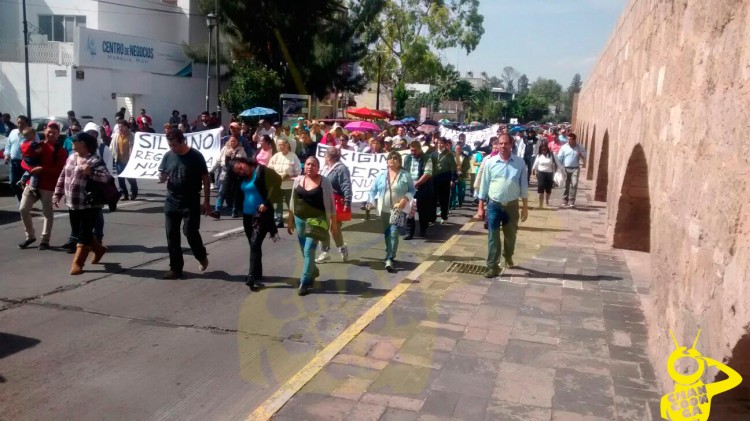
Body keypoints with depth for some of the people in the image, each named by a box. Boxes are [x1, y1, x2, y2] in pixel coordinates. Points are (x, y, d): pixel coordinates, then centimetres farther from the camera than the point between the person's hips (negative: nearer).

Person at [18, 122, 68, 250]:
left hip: (49, 186, -4)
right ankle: (30, 236, 17)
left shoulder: (61, 151, -2)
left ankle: (45, 240, 14)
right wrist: (32, 169, -14)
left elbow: (59, 170, -10)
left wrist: (41, 169, -21)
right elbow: (23, 162, 7)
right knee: (23, 209, 0)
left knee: (47, 213, 4)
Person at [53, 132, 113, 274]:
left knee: (84, 234, -1)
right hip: (73, 204, 8)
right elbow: (63, 176, 17)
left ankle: (77, 264, 7)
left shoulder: (95, 160, -14)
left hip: (89, 205, -8)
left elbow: (107, 177, -24)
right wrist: (57, 194, 14)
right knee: (79, 232, 17)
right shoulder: (71, 157, 10)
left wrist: (90, 172, -35)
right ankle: (99, 249, 39)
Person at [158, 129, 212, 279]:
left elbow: (206, 179, -6)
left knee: (190, 232, -6)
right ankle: (175, 268, 15)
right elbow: (162, 175, 12)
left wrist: (206, 201, -8)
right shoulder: (168, 156, 2)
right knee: (172, 235, 5)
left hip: (191, 202, -4)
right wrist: (162, 177, -14)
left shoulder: (196, 156, -9)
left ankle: (202, 256, 23)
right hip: (171, 201, 4)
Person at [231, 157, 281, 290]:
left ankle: (253, 277, -18)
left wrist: (267, 203, -19)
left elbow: (276, 184, -18)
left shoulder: (262, 171, -12)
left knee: (255, 244, -16)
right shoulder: (243, 178, 9)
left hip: (261, 214, -7)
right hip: (247, 214, 7)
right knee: (253, 245, 13)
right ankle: (256, 274, 26)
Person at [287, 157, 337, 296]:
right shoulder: (298, 180, 4)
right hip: (300, 219, 5)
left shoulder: (324, 182, -6)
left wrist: (334, 223, -3)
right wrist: (290, 219, 13)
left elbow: (330, 203, -3)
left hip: (316, 219, -4)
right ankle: (313, 271, 41)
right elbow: (293, 201, 12)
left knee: (309, 250, -11)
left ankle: (304, 283, -5)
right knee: (304, 250, 15)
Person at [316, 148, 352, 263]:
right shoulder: (325, 168, 14)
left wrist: (347, 203, -26)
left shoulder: (341, 168, -14)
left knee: (335, 228, -3)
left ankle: (342, 248, 22)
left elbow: (346, 187, -20)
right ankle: (325, 253, 16)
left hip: (336, 203, -8)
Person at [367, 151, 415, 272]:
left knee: (394, 233, -14)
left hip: (399, 209, -4)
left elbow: (412, 190, 2)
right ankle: (390, 256, 28)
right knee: (387, 233, 12)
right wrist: (371, 201, -3)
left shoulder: (405, 175, 0)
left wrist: (405, 199, -15)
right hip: (384, 209, 4)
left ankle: (389, 260, -17)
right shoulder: (381, 175, 7)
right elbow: (373, 189, 11)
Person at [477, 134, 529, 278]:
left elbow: (523, 185, 3)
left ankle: (508, 257, 44)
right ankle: (492, 266, 6)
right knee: (493, 237, 0)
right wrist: (481, 207, 0)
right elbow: (484, 185, 1)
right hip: (494, 205, -1)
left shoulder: (520, 163, -3)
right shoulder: (490, 162, -4)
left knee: (510, 235, 17)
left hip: (512, 205, 1)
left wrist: (525, 207, 3)